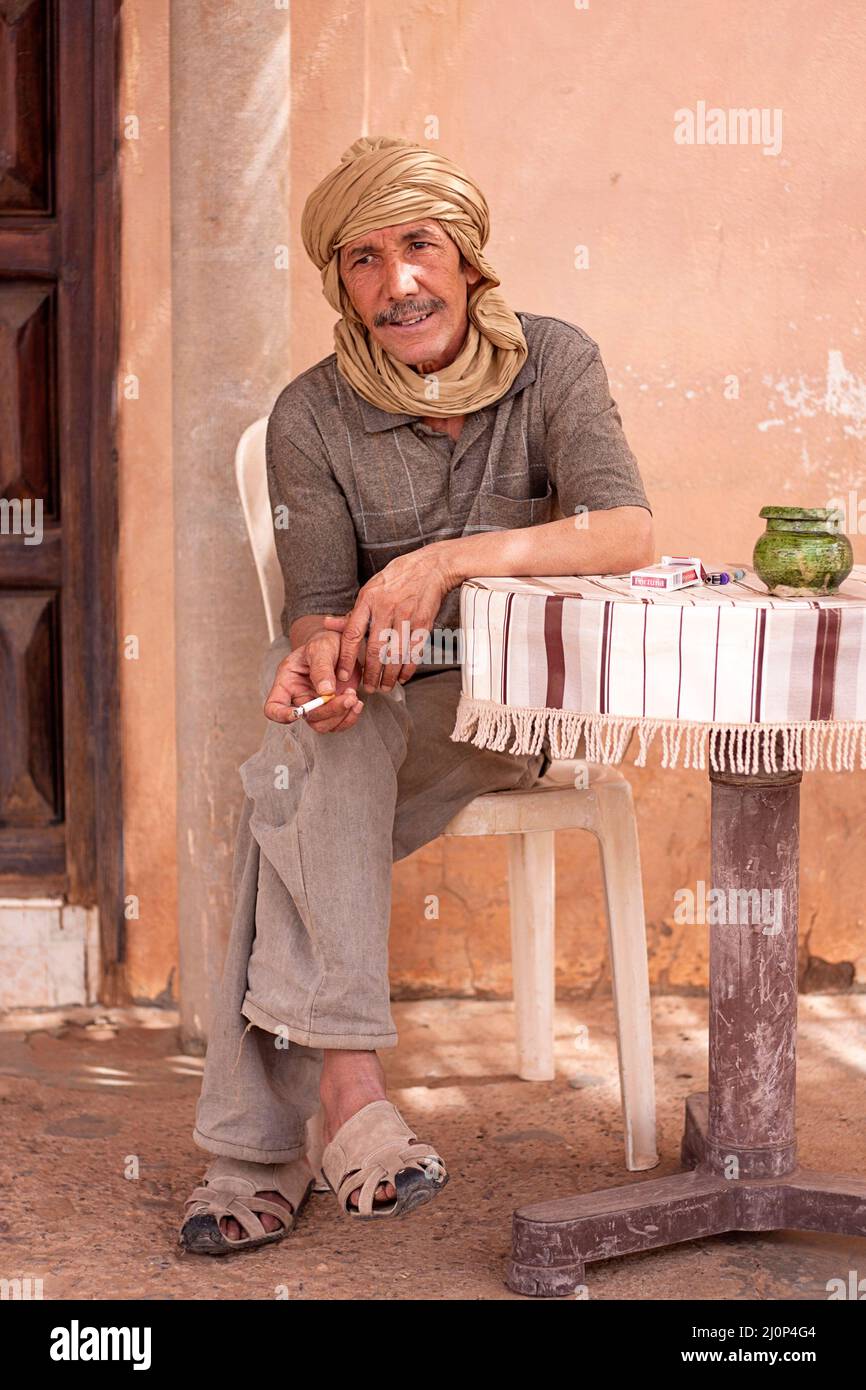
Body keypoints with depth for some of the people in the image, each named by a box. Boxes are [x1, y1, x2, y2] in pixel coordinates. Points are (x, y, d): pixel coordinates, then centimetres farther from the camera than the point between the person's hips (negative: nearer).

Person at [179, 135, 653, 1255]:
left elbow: (629, 532, -21)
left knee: (292, 800, -30)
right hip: (369, 703, 2)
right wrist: (317, 654, -30)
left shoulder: (553, 365, -6)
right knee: (312, 755, -35)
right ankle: (344, 1081, -35)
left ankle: (263, 1150, -27)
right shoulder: (313, 416, -3)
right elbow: (320, 600, -4)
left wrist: (449, 559, -33)